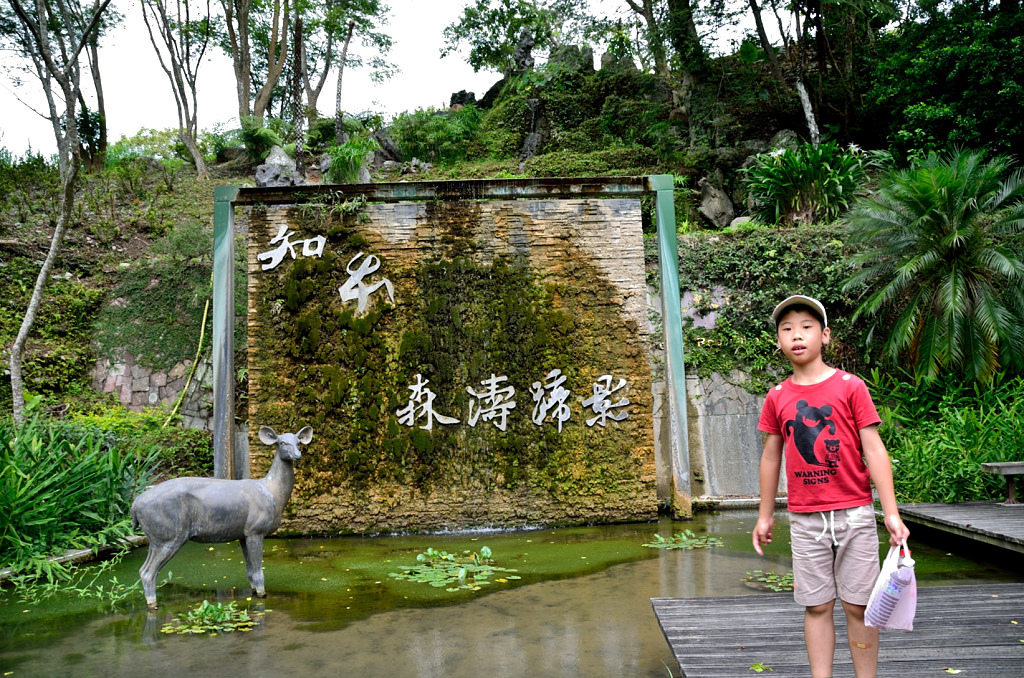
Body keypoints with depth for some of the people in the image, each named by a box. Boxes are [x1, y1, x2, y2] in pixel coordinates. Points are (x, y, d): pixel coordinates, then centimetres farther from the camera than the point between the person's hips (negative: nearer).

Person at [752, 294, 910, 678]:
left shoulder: (850, 386, -3)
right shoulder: (777, 398, 4)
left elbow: (873, 450, -4)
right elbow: (771, 457, 12)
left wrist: (891, 513, -8)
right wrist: (765, 516, 14)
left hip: (854, 514, -2)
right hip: (805, 520, 2)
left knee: (858, 605, 5)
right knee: (817, 606, 8)